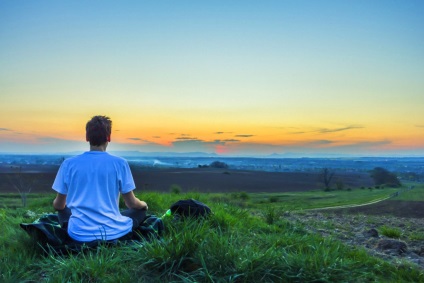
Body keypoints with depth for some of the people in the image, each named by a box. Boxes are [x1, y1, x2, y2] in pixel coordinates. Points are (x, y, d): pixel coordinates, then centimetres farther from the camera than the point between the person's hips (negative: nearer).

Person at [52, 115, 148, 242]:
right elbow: (131, 203, -1)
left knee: (63, 211, 33)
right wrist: (143, 204, 23)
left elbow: (58, 205, 8)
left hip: (80, 234, 2)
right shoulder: (119, 163, -8)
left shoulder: (69, 163, -3)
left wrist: (56, 204, 33)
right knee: (141, 210, 24)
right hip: (113, 232, -2)